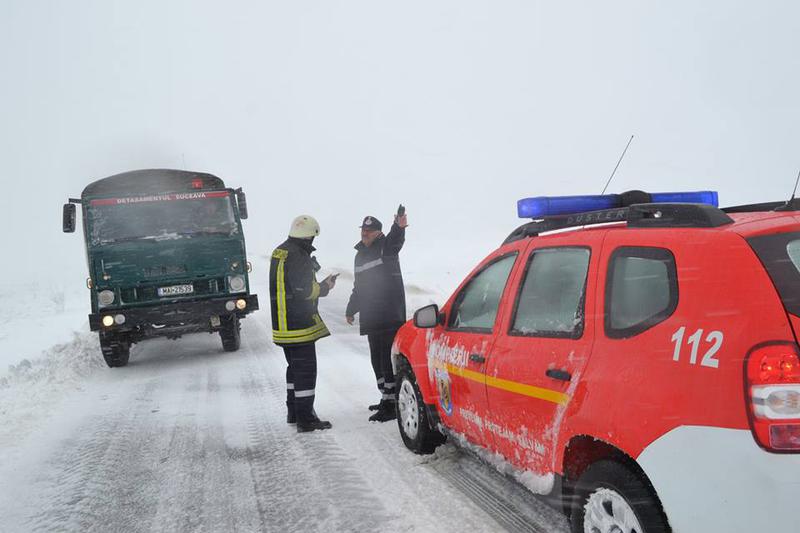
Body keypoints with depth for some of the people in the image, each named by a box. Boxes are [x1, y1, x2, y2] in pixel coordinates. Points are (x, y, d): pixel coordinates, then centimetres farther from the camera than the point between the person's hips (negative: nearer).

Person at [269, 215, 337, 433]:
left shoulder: (279, 252, 13)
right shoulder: (297, 257, -18)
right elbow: (304, 291, -23)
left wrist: (319, 285, 11)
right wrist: (325, 287, -6)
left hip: (282, 323, 10)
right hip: (299, 324, -10)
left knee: (295, 366, 21)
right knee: (306, 369, -5)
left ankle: (293, 412, 31)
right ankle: (305, 419, -4)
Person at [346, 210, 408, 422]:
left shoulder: (386, 247, -4)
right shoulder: (360, 255, 19)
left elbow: (395, 240, -30)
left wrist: (399, 227, -52)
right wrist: (351, 310, 33)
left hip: (390, 317, -8)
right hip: (371, 318, 8)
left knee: (388, 360, -11)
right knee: (377, 360, 14)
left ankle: (391, 404, -9)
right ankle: (386, 398, 25)